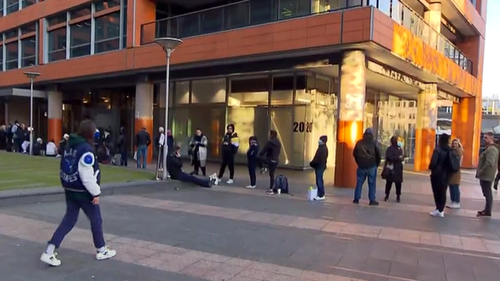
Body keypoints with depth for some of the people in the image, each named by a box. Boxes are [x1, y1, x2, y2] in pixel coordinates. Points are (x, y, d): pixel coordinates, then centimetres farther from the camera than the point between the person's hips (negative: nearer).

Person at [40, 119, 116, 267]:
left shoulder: (70, 145, 6)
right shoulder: (86, 149, -22)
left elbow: (65, 169, 14)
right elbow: (87, 176, -25)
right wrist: (95, 192, -16)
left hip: (70, 190, 8)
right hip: (83, 192, -8)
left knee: (69, 220, 14)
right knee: (96, 220, 9)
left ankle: (49, 252, 9)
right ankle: (102, 251, 24)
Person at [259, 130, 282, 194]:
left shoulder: (269, 142, -15)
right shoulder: (278, 143, 10)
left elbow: (263, 150, -11)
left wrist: (260, 155, 8)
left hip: (269, 160, -7)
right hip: (275, 161, 7)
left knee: (258, 158, 12)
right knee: (272, 175, 11)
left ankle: (262, 168, 8)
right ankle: (271, 189, 13)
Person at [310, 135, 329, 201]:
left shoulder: (323, 149, -18)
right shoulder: (322, 148, 13)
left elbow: (319, 158, -23)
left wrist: (312, 163, -12)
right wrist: (313, 163, 11)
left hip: (320, 166, -10)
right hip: (319, 166, 10)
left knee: (319, 181, -6)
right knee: (319, 180, 14)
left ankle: (321, 195, -2)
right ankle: (321, 194, 21)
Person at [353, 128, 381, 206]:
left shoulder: (359, 143, 3)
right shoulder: (373, 143, -4)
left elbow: (354, 154, 9)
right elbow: (378, 154, -4)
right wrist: (377, 163, 10)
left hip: (361, 166, 2)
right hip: (371, 166, -2)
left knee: (359, 183, 8)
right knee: (372, 184, 2)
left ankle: (356, 199, 10)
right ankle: (372, 200, 2)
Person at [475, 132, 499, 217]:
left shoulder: (491, 149, -19)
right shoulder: (489, 148, 15)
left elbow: (489, 163, -31)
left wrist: (481, 172, -19)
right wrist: (480, 172, 17)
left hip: (486, 176, -11)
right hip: (486, 176, 11)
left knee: (487, 194, -3)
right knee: (487, 194, 16)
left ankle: (487, 212, 3)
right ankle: (486, 210, 25)